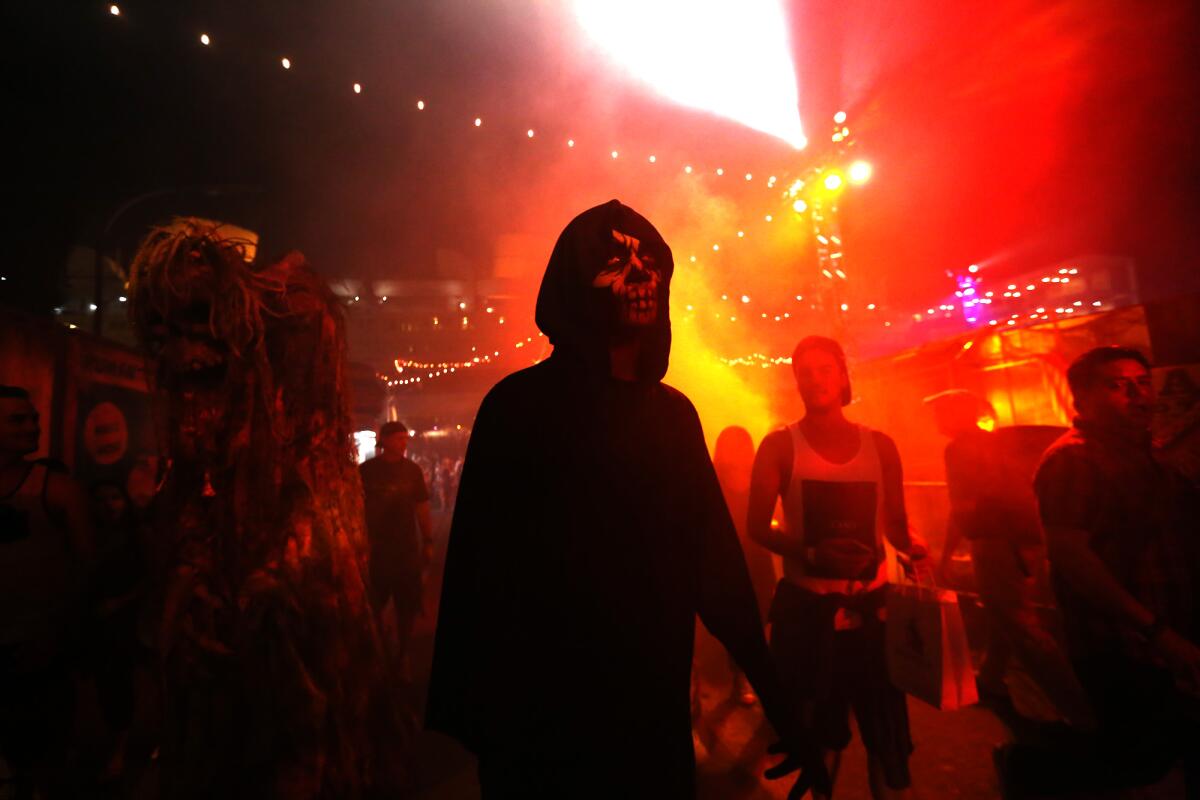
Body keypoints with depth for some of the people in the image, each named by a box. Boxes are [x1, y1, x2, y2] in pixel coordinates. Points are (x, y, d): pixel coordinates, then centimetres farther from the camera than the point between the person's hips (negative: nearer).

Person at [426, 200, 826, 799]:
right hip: (548, 727, -4)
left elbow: (716, 558, 1)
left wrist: (777, 703, 2)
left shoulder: (673, 413, 2)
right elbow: (483, 569, -14)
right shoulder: (519, 405, -12)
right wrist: (483, 732, -12)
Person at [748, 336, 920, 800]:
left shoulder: (879, 445, 7)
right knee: (817, 734, 8)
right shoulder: (780, 446, -2)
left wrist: (913, 548, -9)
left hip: (871, 605, 3)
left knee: (887, 728, 7)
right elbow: (757, 527, -6)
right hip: (805, 608, -2)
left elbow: (897, 525, 11)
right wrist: (810, 553, -20)